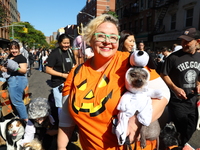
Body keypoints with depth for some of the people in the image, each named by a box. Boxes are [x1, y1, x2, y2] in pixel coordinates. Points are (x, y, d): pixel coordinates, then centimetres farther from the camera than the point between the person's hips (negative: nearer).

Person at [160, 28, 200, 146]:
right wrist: (175, 88, -20)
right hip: (177, 102, -5)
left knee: (190, 134, 21)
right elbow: (164, 75, -8)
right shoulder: (174, 57, -14)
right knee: (178, 133, 6)